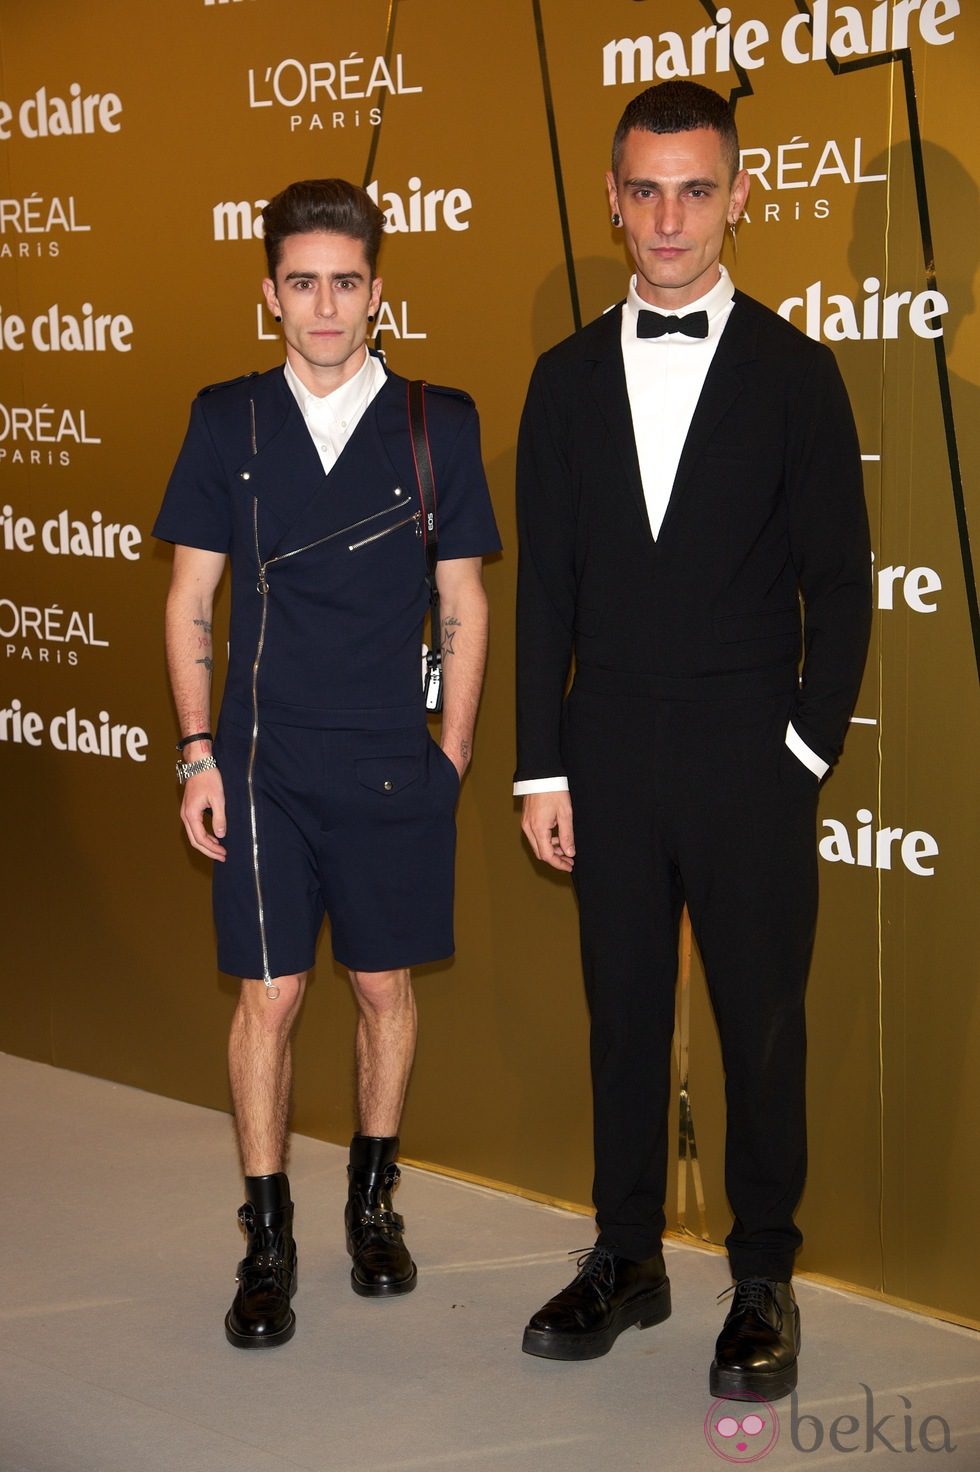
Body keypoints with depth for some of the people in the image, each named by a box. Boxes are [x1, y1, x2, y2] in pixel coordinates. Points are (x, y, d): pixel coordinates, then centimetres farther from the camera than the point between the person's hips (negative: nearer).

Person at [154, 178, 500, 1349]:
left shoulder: (438, 424, 1)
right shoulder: (227, 421, 2)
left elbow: (463, 606, 6)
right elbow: (189, 600, 5)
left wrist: (453, 749, 2)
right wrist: (197, 750, -1)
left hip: (395, 767, 0)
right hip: (261, 765, 0)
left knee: (385, 987, 11)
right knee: (269, 996, 2)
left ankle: (373, 1200, 30)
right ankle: (266, 1238, 15)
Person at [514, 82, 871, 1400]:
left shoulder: (795, 372, -1)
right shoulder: (569, 378, 7)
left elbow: (840, 582, -1)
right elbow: (545, 586, 6)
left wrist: (807, 746, -8)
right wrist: (542, 770, 2)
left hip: (749, 759, -2)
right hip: (610, 756, 3)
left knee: (763, 1022, 5)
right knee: (624, 1013, 11)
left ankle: (764, 1281, 20)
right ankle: (628, 1259, 26)